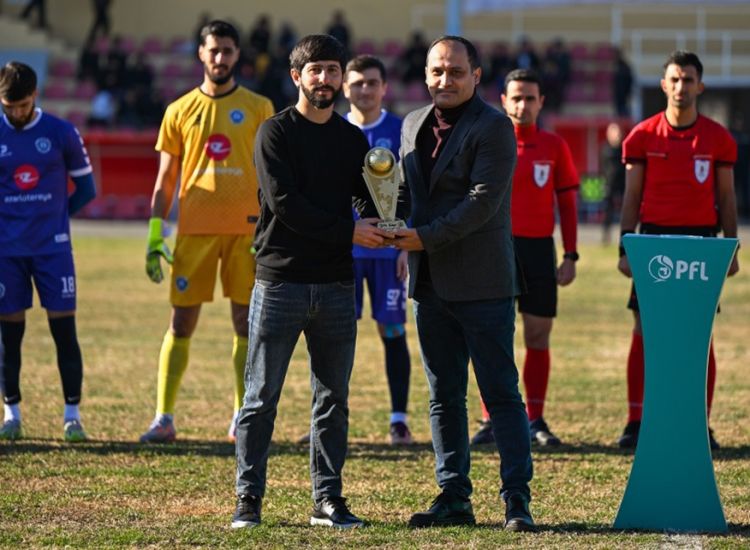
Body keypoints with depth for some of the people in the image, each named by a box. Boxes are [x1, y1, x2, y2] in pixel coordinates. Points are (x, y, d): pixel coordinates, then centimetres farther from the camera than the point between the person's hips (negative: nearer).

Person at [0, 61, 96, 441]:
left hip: (53, 248, -1)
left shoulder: (62, 134, 0)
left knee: (64, 329, -3)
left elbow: (85, 188, 9)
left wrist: (56, 215, 4)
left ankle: (72, 414, 2)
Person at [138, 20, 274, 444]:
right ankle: (165, 417, 1)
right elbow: (165, 180, 9)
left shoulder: (258, 108, 5)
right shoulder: (180, 111, 7)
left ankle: (243, 417, 12)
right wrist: (155, 233, 2)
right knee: (182, 321, -1)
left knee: (246, 320, 3)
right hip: (194, 229, 0)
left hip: (246, 229, 0)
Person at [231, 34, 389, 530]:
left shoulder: (354, 140, 14)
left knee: (333, 399, 6)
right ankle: (249, 499, 3)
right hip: (280, 283, -4)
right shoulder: (276, 132, -2)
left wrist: (380, 222, -16)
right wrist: (348, 232, -13)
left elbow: (367, 198, 7)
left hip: (336, 285, 5)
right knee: (262, 398, -2)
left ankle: (328, 499, 11)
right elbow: (284, 203, -12)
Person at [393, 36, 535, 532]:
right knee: (444, 396, 10)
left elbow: (483, 201, -17)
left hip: (482, 283, -7)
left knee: (501, 393, -4)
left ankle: (517, 499, -3)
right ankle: (454, 499, 16)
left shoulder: (493, 127, -9)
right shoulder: (414, 124, 14)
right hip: (431, 284, 7)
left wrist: (426, 237, -19)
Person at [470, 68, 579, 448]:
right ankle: (490, 421, 2)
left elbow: (567, 204, 10)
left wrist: (570, 256, 3)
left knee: (538, 337, 2)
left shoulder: (554, 147, 7)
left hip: (539, 247, 1)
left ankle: (535, 420, 10)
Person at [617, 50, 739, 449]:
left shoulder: (718, 139, 4)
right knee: (644, 330, -2)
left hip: (700, 240, 0)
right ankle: (635, 422, 1)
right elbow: (632, 197, 6)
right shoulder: (643, 136, 3)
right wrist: (625, 248, 0)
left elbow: (726, 198, 8)